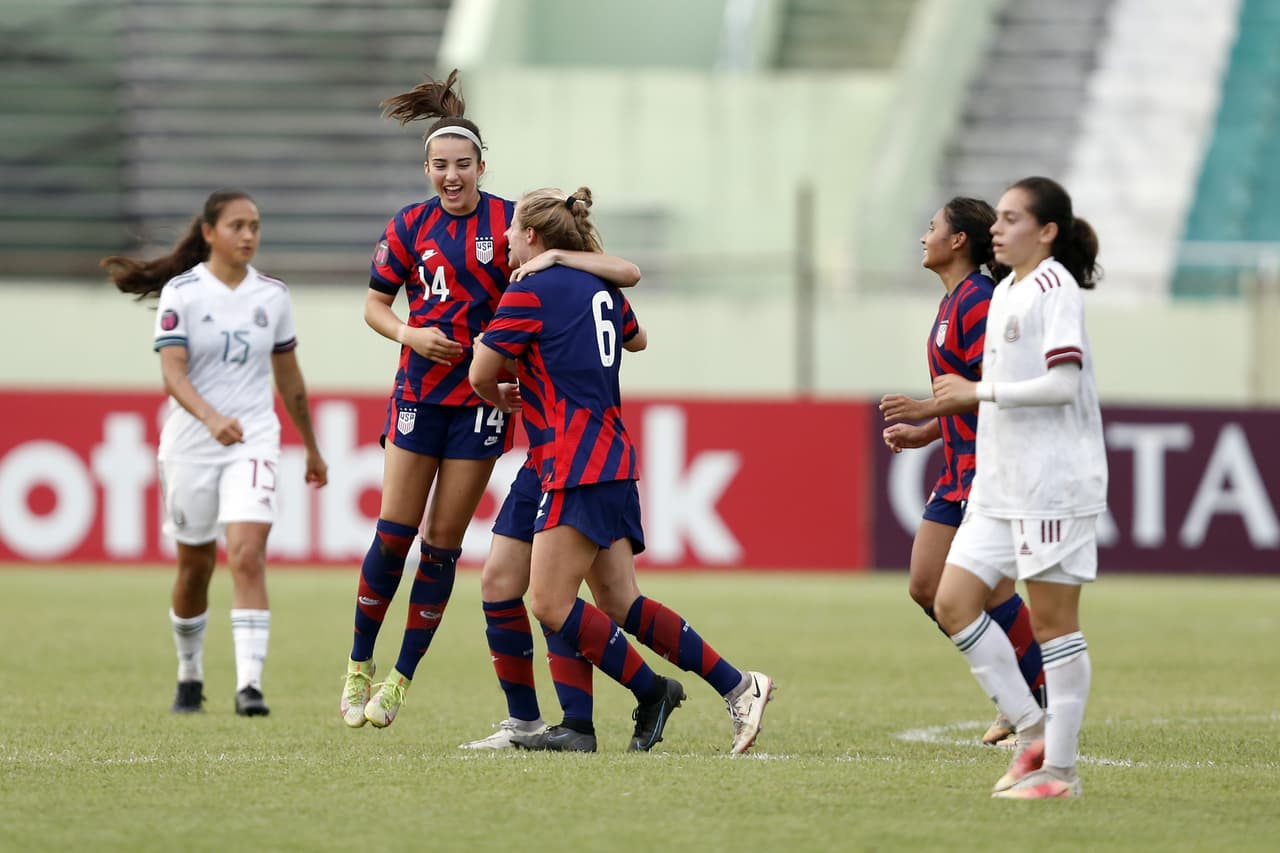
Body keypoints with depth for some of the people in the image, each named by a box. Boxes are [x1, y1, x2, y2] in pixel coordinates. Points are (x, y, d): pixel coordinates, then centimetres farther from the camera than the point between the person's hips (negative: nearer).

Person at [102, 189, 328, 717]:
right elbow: (173, 373, -16)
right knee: (194, 566, 10)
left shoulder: (273, 295, 5)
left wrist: (311, 449, 21)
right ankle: (189, 677, 30)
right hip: (191, 445, -1)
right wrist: (211, 417, -34)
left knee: (247, 556, -16)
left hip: (254, 441, 1)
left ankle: (250, 685, -22)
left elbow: (288, 377, 16)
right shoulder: (181, 293, -6)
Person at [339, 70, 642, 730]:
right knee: (394, 534, -3)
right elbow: (374, 306, 11)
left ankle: (401, 679, 10)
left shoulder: (510, 221, -3)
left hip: (482, 396, -1)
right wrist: (410, 335, -8)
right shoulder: (409, 227, 2)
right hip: (419, 394, 1)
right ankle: (359, 667, 11)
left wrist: (553, 255, -26)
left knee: (442, 544, 0)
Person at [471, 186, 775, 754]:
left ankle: (650, 691, -2)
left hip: (576, 467, -9)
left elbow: (481, 373, -4)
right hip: (615, 457, 9)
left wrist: (498, 398, 19)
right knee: (621, 605, 6)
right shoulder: (600, 286, 16)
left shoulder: (529, 292, -7)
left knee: (551, 605, -7)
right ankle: (737, 686, 0)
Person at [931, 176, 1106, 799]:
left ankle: (1060, 769, 2)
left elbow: (1063, 383, -20)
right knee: (952, 603, 3)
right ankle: (1033, 730, 10)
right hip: (1000, 485, 9)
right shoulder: (1005, 291, 16)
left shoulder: (1055, 287, -11)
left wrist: (979, 392, -15)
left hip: (1055, 485, -9)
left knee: (1051, 619, -4)